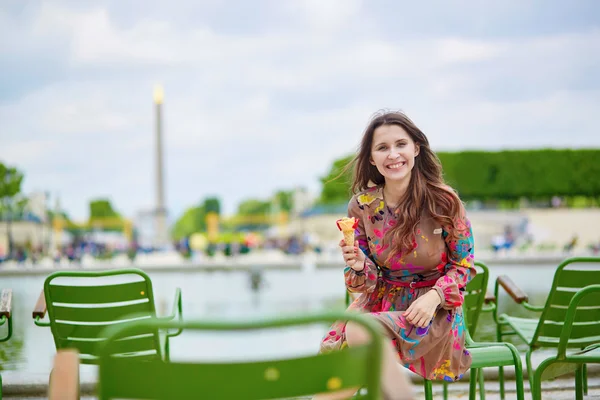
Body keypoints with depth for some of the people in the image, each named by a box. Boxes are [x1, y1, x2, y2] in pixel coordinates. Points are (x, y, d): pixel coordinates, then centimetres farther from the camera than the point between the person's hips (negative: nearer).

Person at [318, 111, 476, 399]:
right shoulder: (361, 206, -4)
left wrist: (434, 297, -21)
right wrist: (358, 266, -21)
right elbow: (369, 280, 3)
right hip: (380, 300, 3)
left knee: (360, 333, -29)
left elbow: (464, 264, -3)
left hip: (433, 309, -3)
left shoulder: (444, 201, -12)